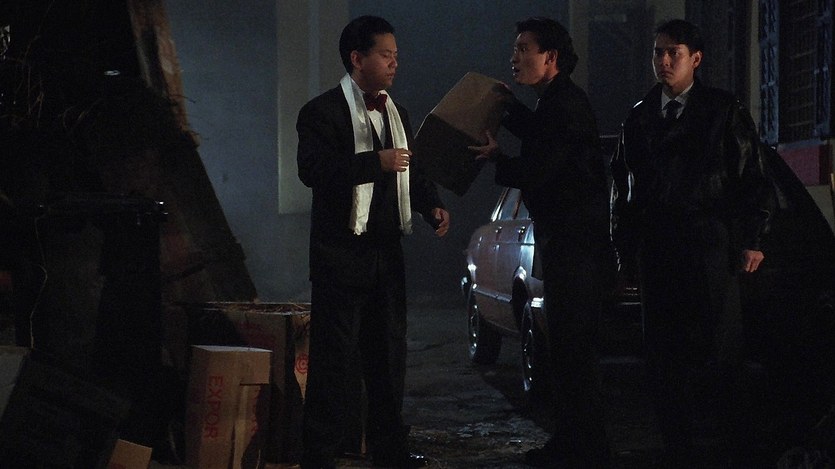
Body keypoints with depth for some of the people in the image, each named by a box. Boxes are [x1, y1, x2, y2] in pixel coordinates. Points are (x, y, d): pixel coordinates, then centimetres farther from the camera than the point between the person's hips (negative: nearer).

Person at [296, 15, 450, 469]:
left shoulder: (395, 112, 15)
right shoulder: (323, 111, -9)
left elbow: (411, 171, 23)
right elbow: (312, 169, -23)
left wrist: (433, 205, 5)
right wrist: (375, 162, -26)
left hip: (387, 253, 7)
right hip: (341, 255, -7)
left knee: (388, 352, 13)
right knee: (333, 356, -4)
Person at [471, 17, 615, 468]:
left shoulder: (566, 104, -17)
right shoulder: (557, 101, 15)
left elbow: (535, 172, -21)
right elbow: (542, 138, 35)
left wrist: (497, 159, -2)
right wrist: (507, 106, 25)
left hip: (576, 244, -11)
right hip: (562, 242, 11)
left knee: (574, 350, -6)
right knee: (565, 346, 15)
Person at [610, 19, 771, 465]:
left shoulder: (724, 110, 4)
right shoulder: (639, 118, 15)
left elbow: (751, 178, 2)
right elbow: (623, 186, 17)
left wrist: (751, 240, -4)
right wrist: (626, 246, 11)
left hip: (710, 249, -4)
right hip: (655, 253, 4)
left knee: (720, 354, -3)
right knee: (664, 357, 4)